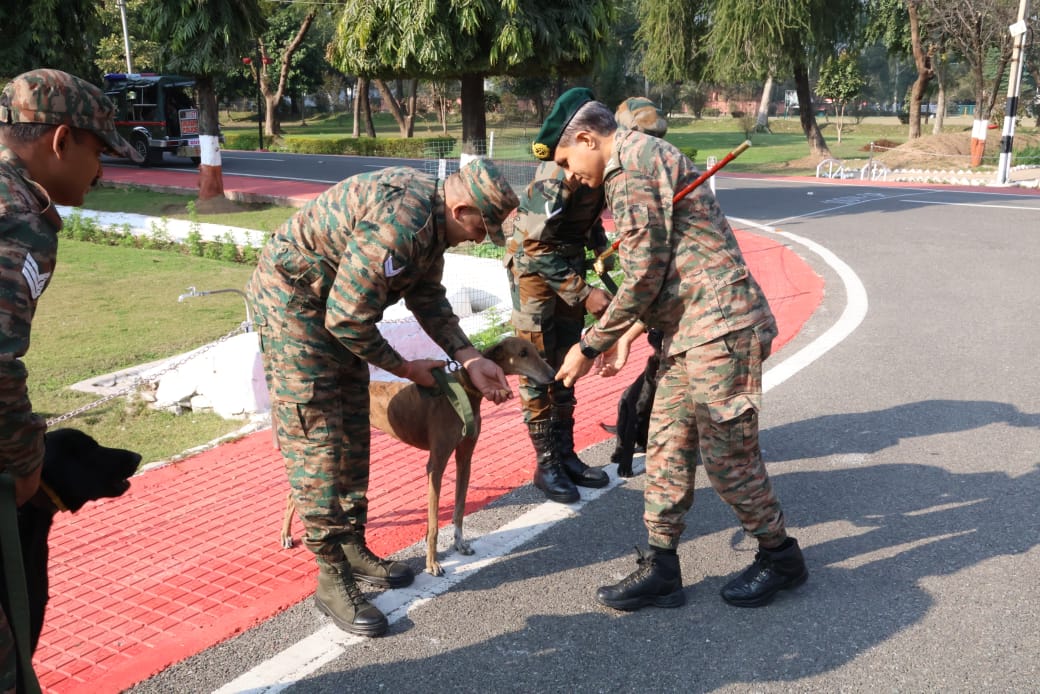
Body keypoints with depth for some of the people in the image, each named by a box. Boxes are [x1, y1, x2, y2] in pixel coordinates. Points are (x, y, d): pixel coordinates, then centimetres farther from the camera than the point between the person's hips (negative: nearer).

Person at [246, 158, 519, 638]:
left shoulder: (433, 215, -2)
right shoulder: (398, 225, -32)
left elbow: (428, 298, 9)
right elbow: (348, 320, -26)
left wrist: (471, 360, 0)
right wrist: (405, 369, -12)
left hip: (334, 306, 10)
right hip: (290, 297, -10)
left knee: (352, 434, 13)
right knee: (317, 439, -9)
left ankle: (352, 547, 25)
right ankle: (331, 578, -2)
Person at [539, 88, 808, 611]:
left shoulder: (631, 163, -12)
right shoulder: (645, 156, 20)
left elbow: (644, 276, -17)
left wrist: (590, 347, -8)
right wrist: (626, 331, 17)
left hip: (716, 327, -10)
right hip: (691, 331, 10)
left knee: (726, 455, 0)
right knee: (667, 446, 9)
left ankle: (780, 557, 20)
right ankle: (661, 568, 16)